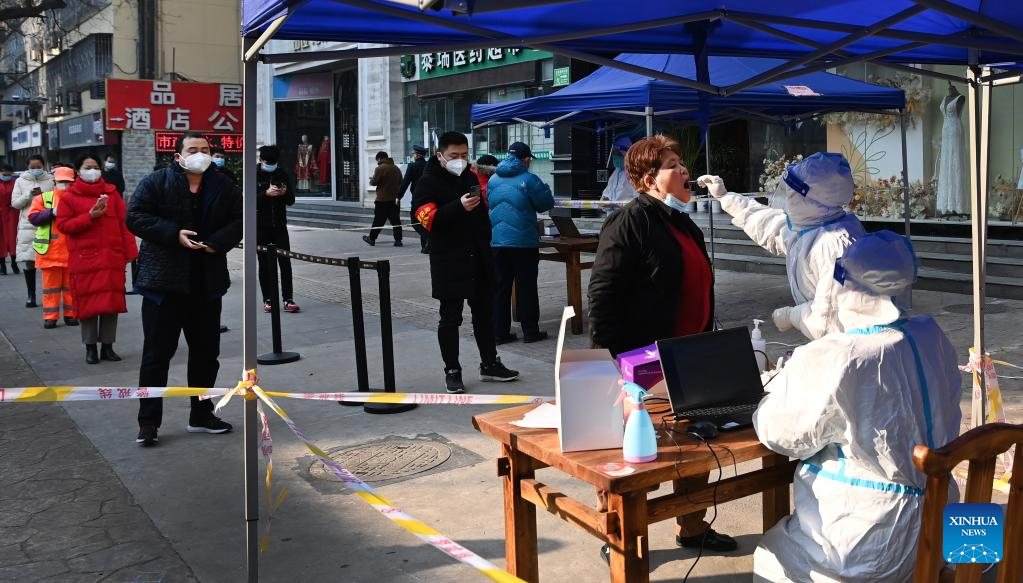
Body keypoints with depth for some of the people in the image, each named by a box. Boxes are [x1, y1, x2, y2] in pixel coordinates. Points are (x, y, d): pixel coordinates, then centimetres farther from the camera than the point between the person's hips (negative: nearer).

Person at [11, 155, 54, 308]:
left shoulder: (51, 180, 3)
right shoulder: (21, 181, 8)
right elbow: (15, 203, 4)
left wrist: (43, 194, -17)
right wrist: (29, 195, -11)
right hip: (27, 225, 2)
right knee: (29, 261, 2)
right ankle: (31, 295, 11)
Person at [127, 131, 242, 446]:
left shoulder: (224, 187, 8)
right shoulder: (156, 182, -3)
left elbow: (239, 221, 8)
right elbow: (135, 217, -8)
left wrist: (218, 241, -11)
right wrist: (174, 234, -19)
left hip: (207, 283, 4)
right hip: (164, 279, -4)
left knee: (206, 351, 12)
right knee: (157, 352, -1)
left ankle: (201, 415, 27)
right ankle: (148, 421, 6)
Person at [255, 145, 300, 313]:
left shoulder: (282, 175, 6)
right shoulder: (254, 176, -2)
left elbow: (291, 200, 8)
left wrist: (284, 193, -13)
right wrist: (267, 193, -25)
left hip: (280, 225, 2)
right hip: (261, 227, -2)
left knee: (285, 263, -4)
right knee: (264, 264, 5)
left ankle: (288, 300, -2)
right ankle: (267, 300, 11)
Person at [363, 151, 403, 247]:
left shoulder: (380, 168, -12)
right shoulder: (396, 169, 10)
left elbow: (374, 182, -13)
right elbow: (400, 183, 17)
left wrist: (371, 181, 8)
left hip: (382, 199, -5)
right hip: (395, 199, 5)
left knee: (378, 220, 3)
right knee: (395, 220, 5)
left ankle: (371, 238, 13)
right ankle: (398, 240, 2)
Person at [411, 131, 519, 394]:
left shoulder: (470, 177, 13)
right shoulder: (428, 183, -8)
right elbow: (429, 220, -21)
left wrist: (486, 241, 20)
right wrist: (459, 207, -32)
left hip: (479, 261, 6)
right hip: (449, 263, -6)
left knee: (484, 313, 14)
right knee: (450, 318, 2)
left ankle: (489, 364, 25)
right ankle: (452, 371, 12)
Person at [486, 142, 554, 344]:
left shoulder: (493, 180, 6)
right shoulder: (529, 179, -10)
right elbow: (546, 204, -3)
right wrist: (545, 189, 17)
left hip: (496, 242, 4)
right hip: (523, 242, -4)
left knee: (500, 287, 9)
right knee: (526, 287, 5)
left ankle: (499, 332, 11)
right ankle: (530, 331, 9)